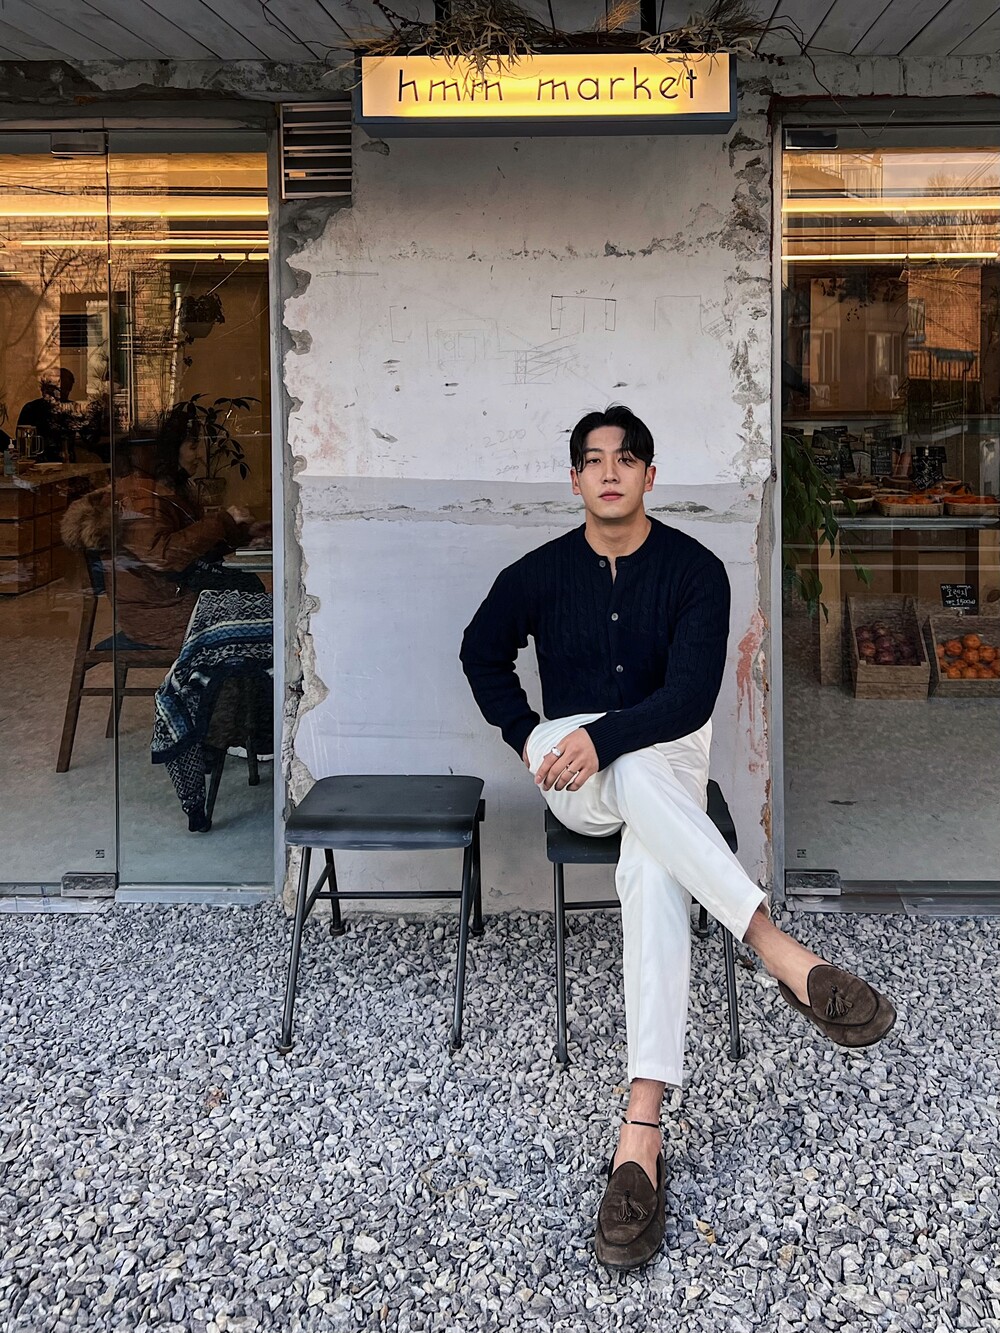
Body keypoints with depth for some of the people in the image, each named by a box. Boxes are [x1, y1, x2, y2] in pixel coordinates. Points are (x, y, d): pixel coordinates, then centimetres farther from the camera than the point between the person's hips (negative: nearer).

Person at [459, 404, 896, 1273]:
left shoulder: (694, 570, -5)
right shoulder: (541, 573, 2)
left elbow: (691, 694, -15)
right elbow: (482, 655, 19)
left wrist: (604, 738, -30)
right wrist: (525, 737, 5)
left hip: (670, 761, -1)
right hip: (573, 777, 1)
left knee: (655, 873, -36)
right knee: (639, 772, -38)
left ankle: (642, 1132, -44)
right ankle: (780, 952, -43)